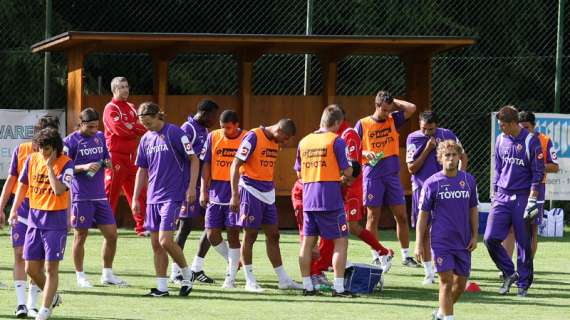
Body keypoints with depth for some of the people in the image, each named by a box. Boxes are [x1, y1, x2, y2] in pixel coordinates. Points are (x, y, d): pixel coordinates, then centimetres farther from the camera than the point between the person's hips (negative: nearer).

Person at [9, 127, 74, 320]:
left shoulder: (65, 163, -11)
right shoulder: (32, 160, 3)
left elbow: (59, 190, -23)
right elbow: (23, 185, 14)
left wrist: (50, 166, -21)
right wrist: (14, 210, 6)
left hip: (56, 220, -5)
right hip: (35, 219, 5)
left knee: (51, 268, -5)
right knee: (31, 268, 7)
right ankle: (52, 297, 30)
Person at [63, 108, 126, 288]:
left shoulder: (100, 137, 10)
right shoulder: (71, 141, -7)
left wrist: (107, 163, -2)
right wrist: (84, 167, -21)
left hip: (100, 196, 6)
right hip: (81, 197, -6)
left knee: (111, 234, 5)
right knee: (81, 235, 1)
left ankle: (107, 275, 17)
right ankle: (80, 276, 13)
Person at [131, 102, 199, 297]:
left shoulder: (175, 133, -8)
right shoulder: (146, 139, 12)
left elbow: (194, 160, -6)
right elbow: (142, 170, 19)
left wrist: (192, 187, -13)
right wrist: (135, 198, 15)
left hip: (172, 196, -7)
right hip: (153, 198, 7)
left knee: (165, 241, -15)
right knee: (156, 244, 5)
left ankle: (186, 273, 5)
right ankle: (162, 287, 10)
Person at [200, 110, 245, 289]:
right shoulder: (213, 137, 2)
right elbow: (206, 165, 5)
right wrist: (203, 190, -1)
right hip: (215, 194, 3)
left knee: (233, 234, -4)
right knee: (212, 234, 1)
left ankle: (231, 277, 3)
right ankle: (233, 262, 24)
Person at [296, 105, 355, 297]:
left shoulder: (304, 141, 11)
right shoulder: (335, 141, -6)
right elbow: (346, 171, -7)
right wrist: (346, 178, 16)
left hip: (309, 199, 6)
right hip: (330, 199, -6)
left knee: (308, 241, 10)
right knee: (341, 241, 1)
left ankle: (307, 285, 12)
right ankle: (338, 287, -5)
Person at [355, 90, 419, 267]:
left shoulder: (393, 120, 8)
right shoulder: (363, 124, 0)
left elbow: (411, 108, -3)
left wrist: (393, 102, 2)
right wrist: (366, 153, -16)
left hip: (392, 174, 3)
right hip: (372, 175, -3)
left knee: (401, 216, 2)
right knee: (373, 217, 1)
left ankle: (406, 256, 10)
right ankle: (376, 257, 7)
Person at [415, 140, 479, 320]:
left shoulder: (468, 180, 5)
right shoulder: (432, 183, -4)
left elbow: (473, 210, 14)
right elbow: (423, 215, -1)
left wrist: (474, 236, 8)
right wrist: (419, 244, -4)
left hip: (463, 242, 4)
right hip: (441, 242, -4)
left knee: (461, 283, 9)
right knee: (446, 281, -10)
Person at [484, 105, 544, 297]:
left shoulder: (531, 141, -7)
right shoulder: (501, 140, 9)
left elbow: (538, 173, -7)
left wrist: (532, 200, -12)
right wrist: (494, 194, 14)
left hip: (522, 198, -5)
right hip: (502, 197, 5)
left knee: (524, 243, 1)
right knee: (490, 238, -7)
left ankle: (523, 284, 12)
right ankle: (509, 274, 11)